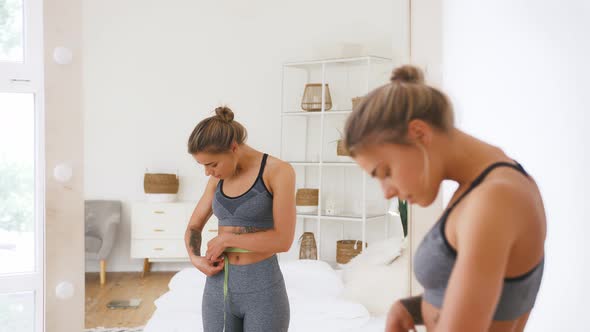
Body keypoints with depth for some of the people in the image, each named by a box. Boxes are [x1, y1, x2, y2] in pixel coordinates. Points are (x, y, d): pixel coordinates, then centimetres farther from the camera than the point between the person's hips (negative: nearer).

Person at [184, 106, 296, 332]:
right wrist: (195, 258, -6)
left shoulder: (279, 171, -12)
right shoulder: (219, 179, 7)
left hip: (263, 289, -5)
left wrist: (226, 239, -11)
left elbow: (283, 240, -17)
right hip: (219, 287, 5)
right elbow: (194, 227, 15)